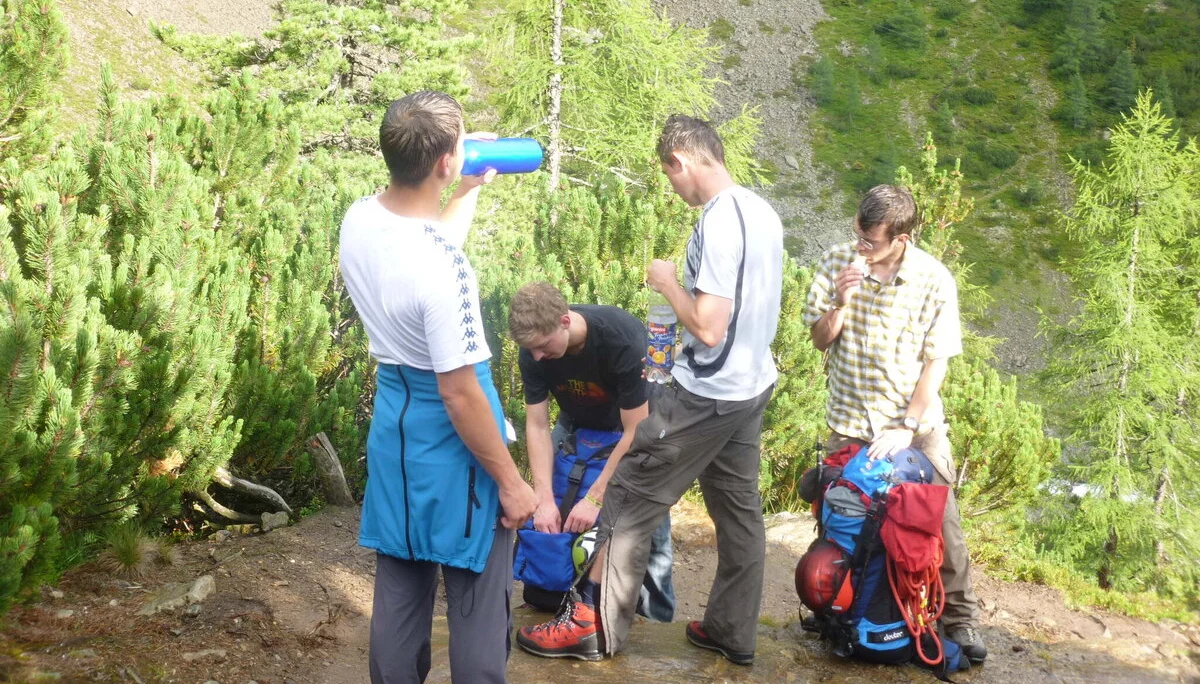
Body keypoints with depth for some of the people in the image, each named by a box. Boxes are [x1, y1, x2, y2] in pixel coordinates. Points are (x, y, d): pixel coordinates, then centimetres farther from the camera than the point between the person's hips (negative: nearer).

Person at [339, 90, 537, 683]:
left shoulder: (358, 221, -4)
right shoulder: (440, 267, -28)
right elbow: (459, 394, -23)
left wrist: (472, 191, 24)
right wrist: (509, 481, -13)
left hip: (393, 425, 8)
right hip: (449, 442, -8)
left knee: (399, 591, 18)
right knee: (478, 604, 8)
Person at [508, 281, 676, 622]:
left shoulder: (623, 339, -38)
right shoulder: (532, 351, -24)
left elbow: (635, 432, -33)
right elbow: (537, 426, -19)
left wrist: (594, 498, -33)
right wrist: (545, 499, -28)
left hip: (638, 419, -4)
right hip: (580, 420, 4)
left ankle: (657, 611, -2)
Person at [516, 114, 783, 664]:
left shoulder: (718, 225, -23)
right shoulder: (763, 212, 5)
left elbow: (707, 328, -26)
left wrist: (668, 283, -12)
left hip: (708, 396, -9)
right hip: (752, 385, 9)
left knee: (630, 498, 1)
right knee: (739, 506, 16)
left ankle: (596, 626, 10)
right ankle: (733, 630, 26)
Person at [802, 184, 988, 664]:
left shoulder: (934, 280, -13)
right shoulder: (837, 263, -8)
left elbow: (936, 363, -9)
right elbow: (820, 340, -2)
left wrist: (907, 427, -14)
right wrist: (841, 301, -21)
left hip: (917, 422, -1)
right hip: (849, 423, 2)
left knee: (941, 523, -2)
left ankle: (960, 618, 14)